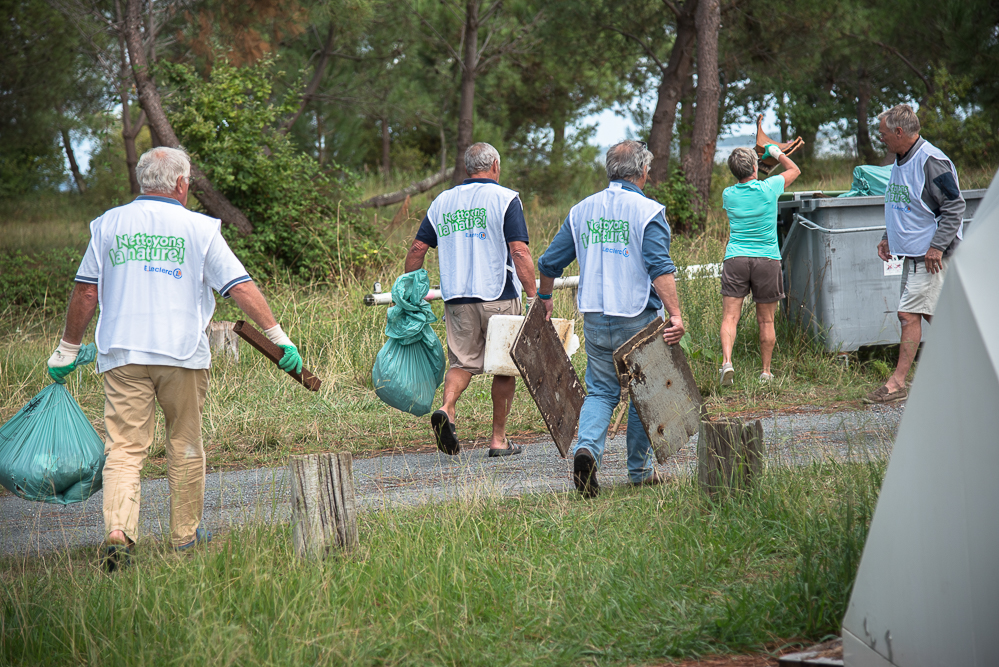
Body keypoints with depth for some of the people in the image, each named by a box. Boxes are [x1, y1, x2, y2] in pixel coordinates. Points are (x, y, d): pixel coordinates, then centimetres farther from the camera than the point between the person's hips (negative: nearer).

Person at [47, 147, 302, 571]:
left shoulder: (109, 225, 8)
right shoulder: (199, 228, 2)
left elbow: (86, 292, 10)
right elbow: (241, 288, -3)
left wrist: (67, 349, 18)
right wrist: (278, 337, 0)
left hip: (121, 353, 1)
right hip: (182, 353, -1)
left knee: (124, 446, -2)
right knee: (185, 445, 13)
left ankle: (117, 530, -21)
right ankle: (186, 533, 20)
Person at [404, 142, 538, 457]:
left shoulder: (442, 201, 11)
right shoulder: (505, 199, -3)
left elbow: (417, 249, 11)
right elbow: (520, 252, -12)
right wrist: (533, 297, -13)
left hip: (456, 298, 3)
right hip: (498, 296, -3)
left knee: (462, 361, 10)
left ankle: (447, 409, -19)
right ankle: (498, 439, 12)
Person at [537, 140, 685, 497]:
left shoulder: (582, 210, 8)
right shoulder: (648, 212, -8)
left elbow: (550, 262, 13)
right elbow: (660, 268, -20)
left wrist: (545, 299, 30)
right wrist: (676, 314, -24)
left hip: (595, 317, 4)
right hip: (637, 318, -4)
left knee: (600, 390, 11)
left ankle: (587, 447, -15)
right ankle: (639, 470, 18)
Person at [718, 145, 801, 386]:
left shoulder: (728, 194, 2)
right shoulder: (768, 189, -4)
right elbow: (794, 170, 15)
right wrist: (776, 152, 29)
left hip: (735, 258, 1)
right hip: (767, 259, -1)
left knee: (730, 316, -5)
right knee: (766, 320, 9)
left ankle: (726, 360, -26)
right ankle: (766, 371, 14)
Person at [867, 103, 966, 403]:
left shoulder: (932, 161, -17)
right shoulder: (899, 162, 14)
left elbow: (954, 206, -18)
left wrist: (937, 246, -22)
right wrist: (888, 238, 17)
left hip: (931, 254, -10)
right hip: (911, 252, 10)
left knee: (909, 313, -11)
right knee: (935, 314, 11)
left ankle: (898, 381, -8)